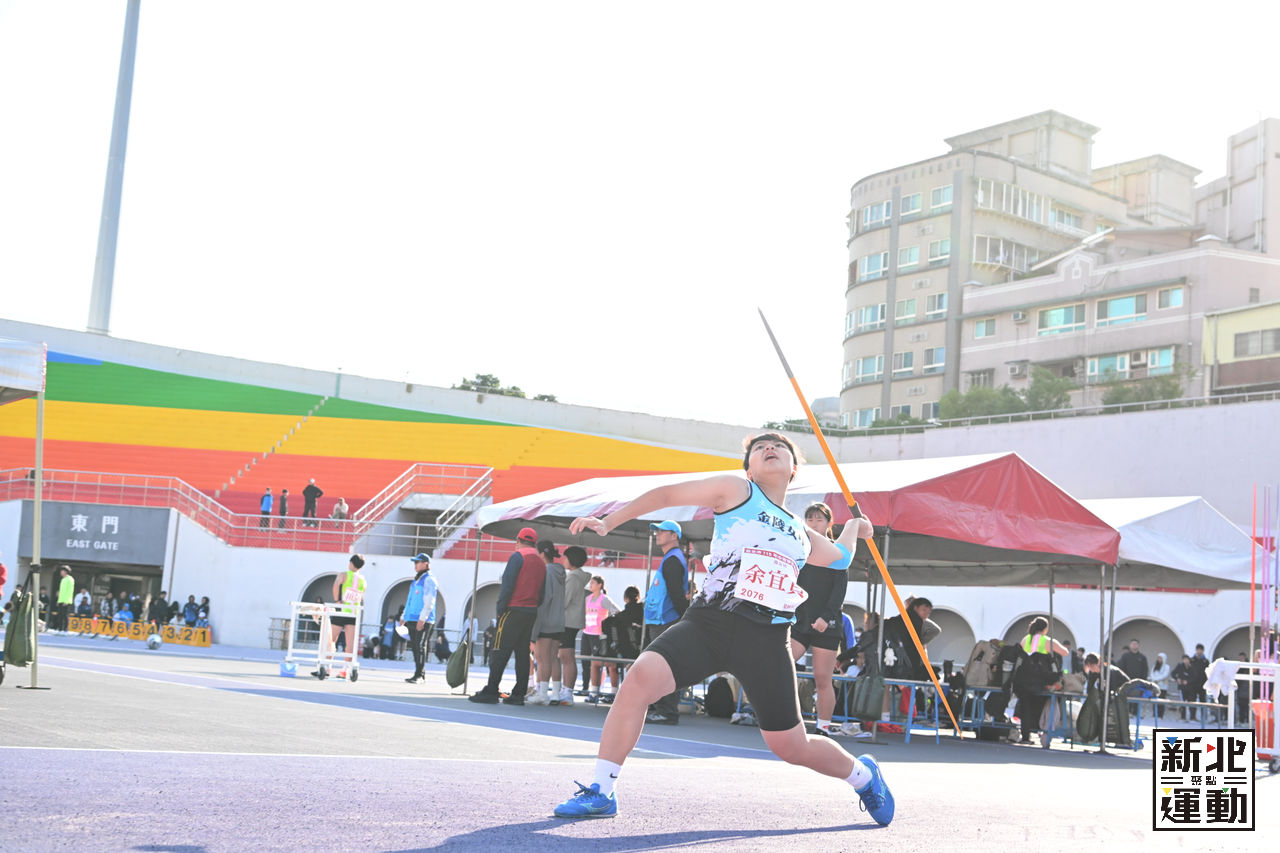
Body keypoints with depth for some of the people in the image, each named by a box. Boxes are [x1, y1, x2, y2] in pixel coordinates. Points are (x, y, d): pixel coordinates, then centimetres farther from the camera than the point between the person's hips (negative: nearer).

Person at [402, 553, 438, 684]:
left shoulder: (428, 580, -7)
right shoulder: (415, 581, 21)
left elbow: (429, 602, -14)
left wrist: (422, 619, -20)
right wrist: (405, 617, 20)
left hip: (423, 620, -9)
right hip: (412, 620, 9)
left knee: (420, 646, -9)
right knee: (415, 646, 9)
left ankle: (418, 675, -8)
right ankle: (421, 672, 15)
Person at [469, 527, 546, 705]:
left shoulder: (518, 556, -4)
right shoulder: (541, 562, 17)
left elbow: (507, 584, -11)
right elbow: (542, 592, 15)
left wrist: (500, 608, -8)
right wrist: (534, 606, 18)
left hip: (514, 610, -7)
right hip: (532, 612, 7)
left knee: (500, 652, -7)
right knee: (523, 654, 7)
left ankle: (490, 692, -10)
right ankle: (518, 694, 6)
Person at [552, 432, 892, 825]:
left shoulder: (802, 535, 22)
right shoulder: (736, 490, 10)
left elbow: (838, 558, 45)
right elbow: (668, 494, 8)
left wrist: (853, 532, 33)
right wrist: (608, 522, 4)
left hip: (766, 640, 2)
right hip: (708, 621, -2)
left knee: (790, 747, 3)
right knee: (641, 676, -26)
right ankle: (601, 791, -14)